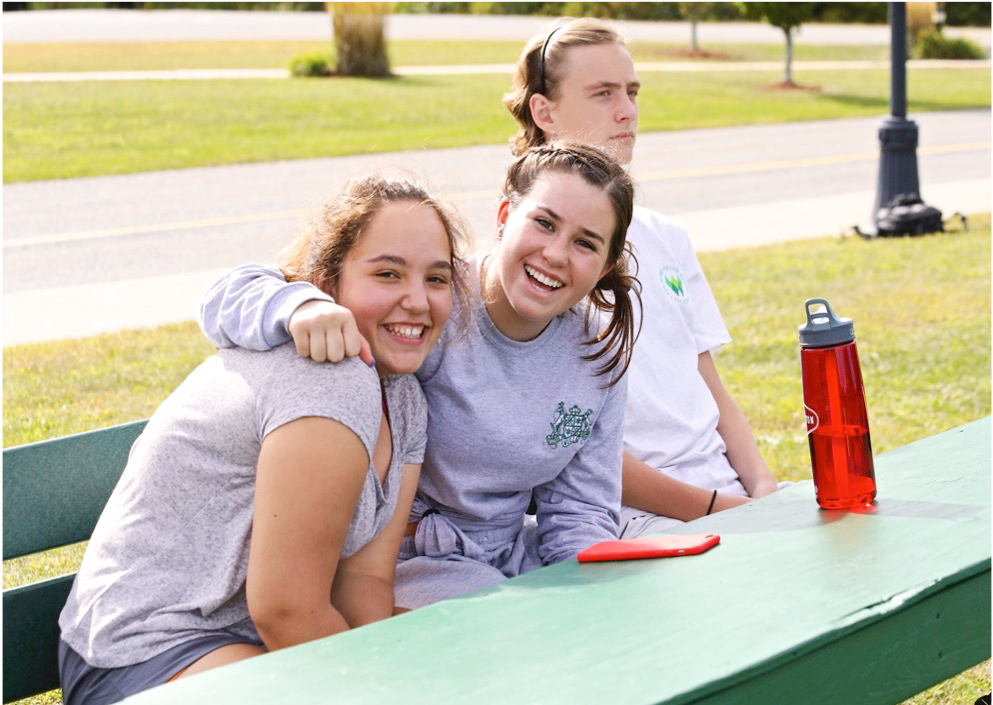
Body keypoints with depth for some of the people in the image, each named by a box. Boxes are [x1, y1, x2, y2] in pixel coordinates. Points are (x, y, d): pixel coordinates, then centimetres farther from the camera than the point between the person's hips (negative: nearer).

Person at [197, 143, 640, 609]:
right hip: (401, 563, -6)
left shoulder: (600, 354, 0)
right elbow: (232, 298, -22)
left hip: (513, 553, 6)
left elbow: (581, 509, 7)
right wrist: (305, 306, -45)